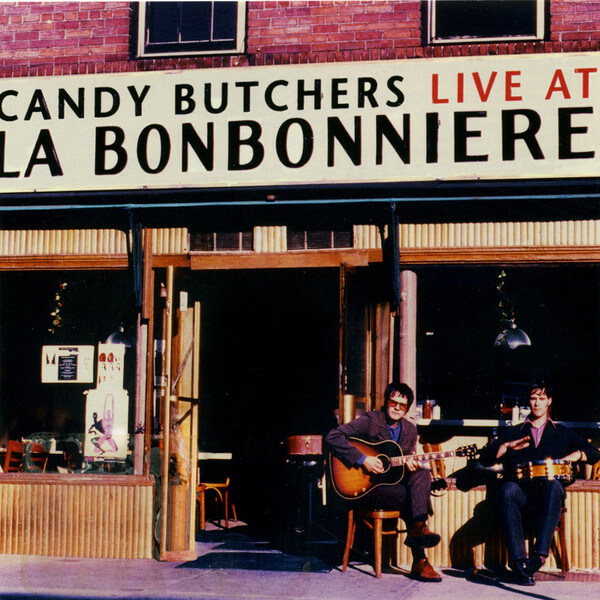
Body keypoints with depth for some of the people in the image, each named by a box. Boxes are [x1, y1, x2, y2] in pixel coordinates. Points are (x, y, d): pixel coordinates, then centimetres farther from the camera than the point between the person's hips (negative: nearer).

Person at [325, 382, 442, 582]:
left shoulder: (410, 429, 11)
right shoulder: (370, 421, -8)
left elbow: (411, 459, 19)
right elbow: (333, 437, -18)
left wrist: (411, 464, -7)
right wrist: (362, 459, -23)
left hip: (393, 482, 6)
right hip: (364, 488, -6)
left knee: (422, 474, -22)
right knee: (409, 496, -27)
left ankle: (418, 528, -33)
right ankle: (419, 562, -20)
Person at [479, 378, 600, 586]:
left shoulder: (562, 433, 26)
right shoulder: (513, 433, 25)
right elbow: (485, 459, 13)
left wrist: (574, 455, -4)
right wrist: (507, 447, -5)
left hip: (548, 496, 0)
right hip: (521, 494, 0)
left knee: (554, 485, -37)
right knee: (508, 489, -36)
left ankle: (539, 554, -44)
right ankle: (518, 561, -44)